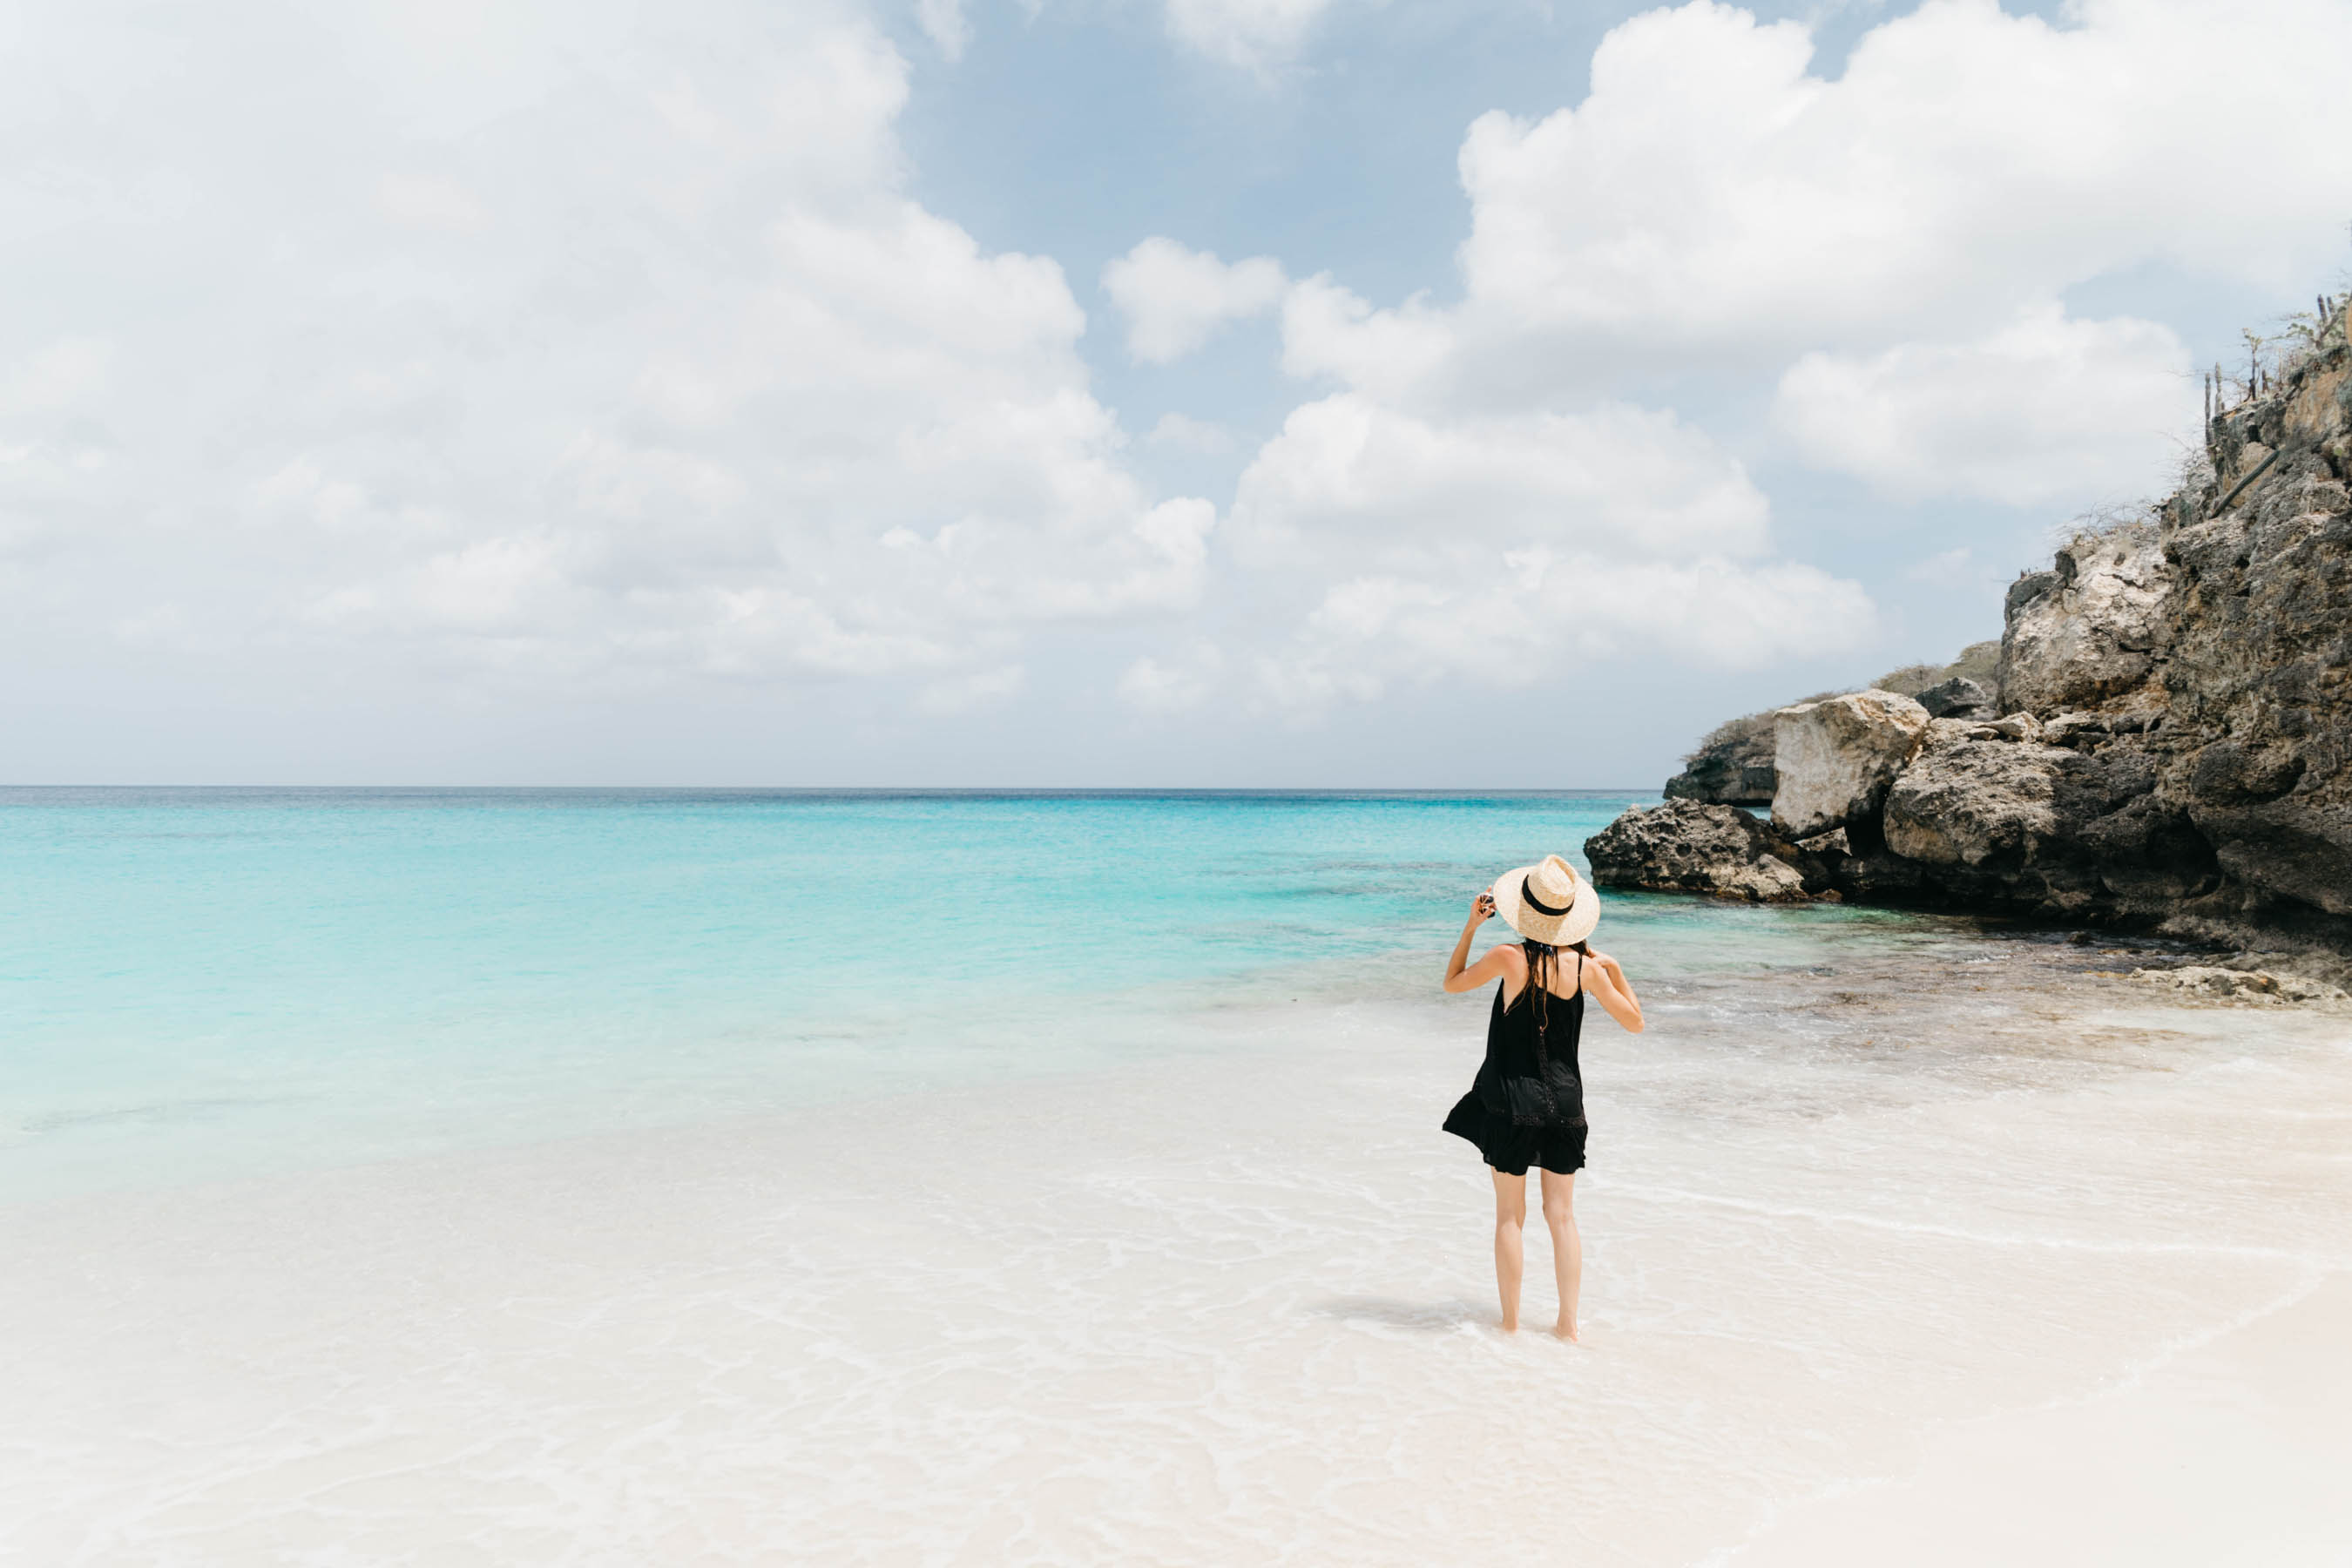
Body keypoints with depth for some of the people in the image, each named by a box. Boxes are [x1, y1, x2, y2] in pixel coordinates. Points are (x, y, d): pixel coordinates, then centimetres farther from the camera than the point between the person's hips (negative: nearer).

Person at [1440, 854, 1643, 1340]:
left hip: (1511, 1103, -2)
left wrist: (1471, 926, 3)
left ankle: (1510, 1323, 12)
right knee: (1562, 1216, 12)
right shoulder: (1586, 966, -7)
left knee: (1510, 1216, 8)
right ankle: (1567, 1323, 15)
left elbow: (1452, 982, 3)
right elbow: (1635, 1021, 5)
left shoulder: (1510, 958, -14)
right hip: (1565, 1101, 2)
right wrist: (1616, 970, 11)